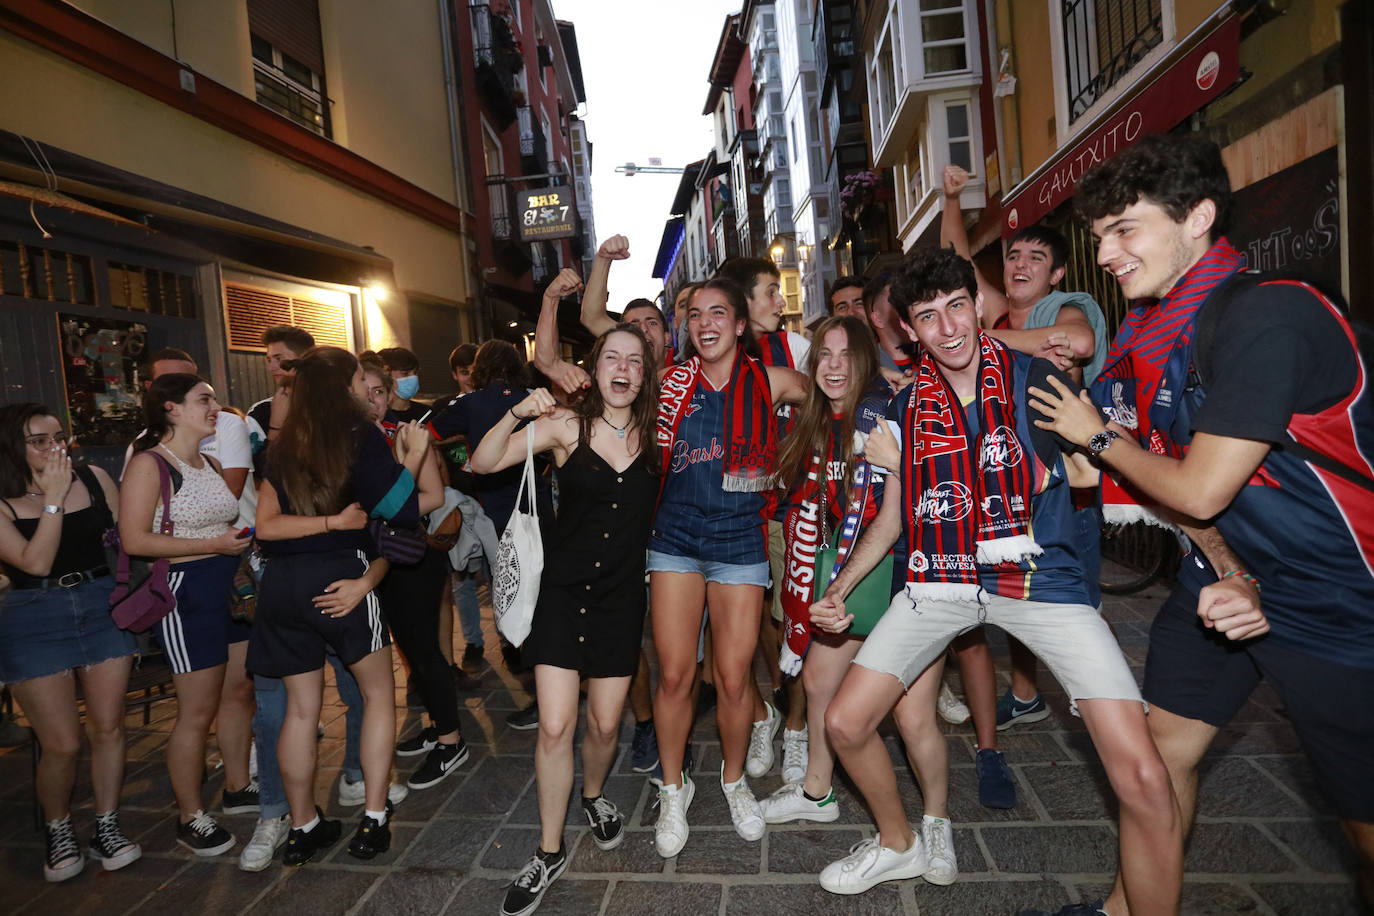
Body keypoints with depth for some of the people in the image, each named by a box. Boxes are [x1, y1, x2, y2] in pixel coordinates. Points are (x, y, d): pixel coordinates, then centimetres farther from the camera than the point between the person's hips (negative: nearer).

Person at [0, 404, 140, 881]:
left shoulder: (94, 479, 0)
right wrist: (54, 498, -17)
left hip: (103, 607, 3)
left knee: (108, 728, 7)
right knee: (62, 744, 1)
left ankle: (107, 828, 26)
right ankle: (58, 830, 29)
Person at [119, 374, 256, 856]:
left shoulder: (209, 462, 13)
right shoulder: (148, 464, -11)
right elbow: (135, 540, -18)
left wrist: (242, 539, 7)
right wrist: (212, 544, -20)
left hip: (233, 585, 8)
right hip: (187, 592, -8)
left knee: (239, 692, 15)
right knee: (198, 712, 1)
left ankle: (238, 787, 32)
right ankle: (190, 818, 18)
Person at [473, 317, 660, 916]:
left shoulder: (654, 431, -2)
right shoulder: (566, 425, -8)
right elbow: (482, 463, -11)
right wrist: (516, 415, -25)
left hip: (622, 596, 2)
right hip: (563, 591, -2)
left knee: (605, 724, 12)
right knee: (555, 726, -3)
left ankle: (594, 797, 45)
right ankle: (549, 854, 19)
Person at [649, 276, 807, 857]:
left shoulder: (769, 382, 1)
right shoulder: (671, 381, 4)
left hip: (740, 537, -1)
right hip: (676, 535, 1)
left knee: (733, 676, 3)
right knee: (674, 674, 2)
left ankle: (734, 779, 32)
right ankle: (673, 789, 26)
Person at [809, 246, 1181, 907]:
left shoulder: (1035, 379, -2)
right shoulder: (905, 407, 7)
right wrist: (838, 589, 5)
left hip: (1040, 576, -2)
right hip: (939, 580, 3)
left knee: (1143, 780, -14)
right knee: (844, 725, 3)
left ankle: (1154, 907, 15)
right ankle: (898, 845, 32)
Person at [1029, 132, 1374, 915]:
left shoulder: (1268, 316, -25)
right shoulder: (1155, 331, 2)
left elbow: (1199, 489, -24)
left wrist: (1097, 436, -8)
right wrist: (1228, 576, -6)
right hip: (1226, 580, 8)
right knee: (1163, 752, 15)